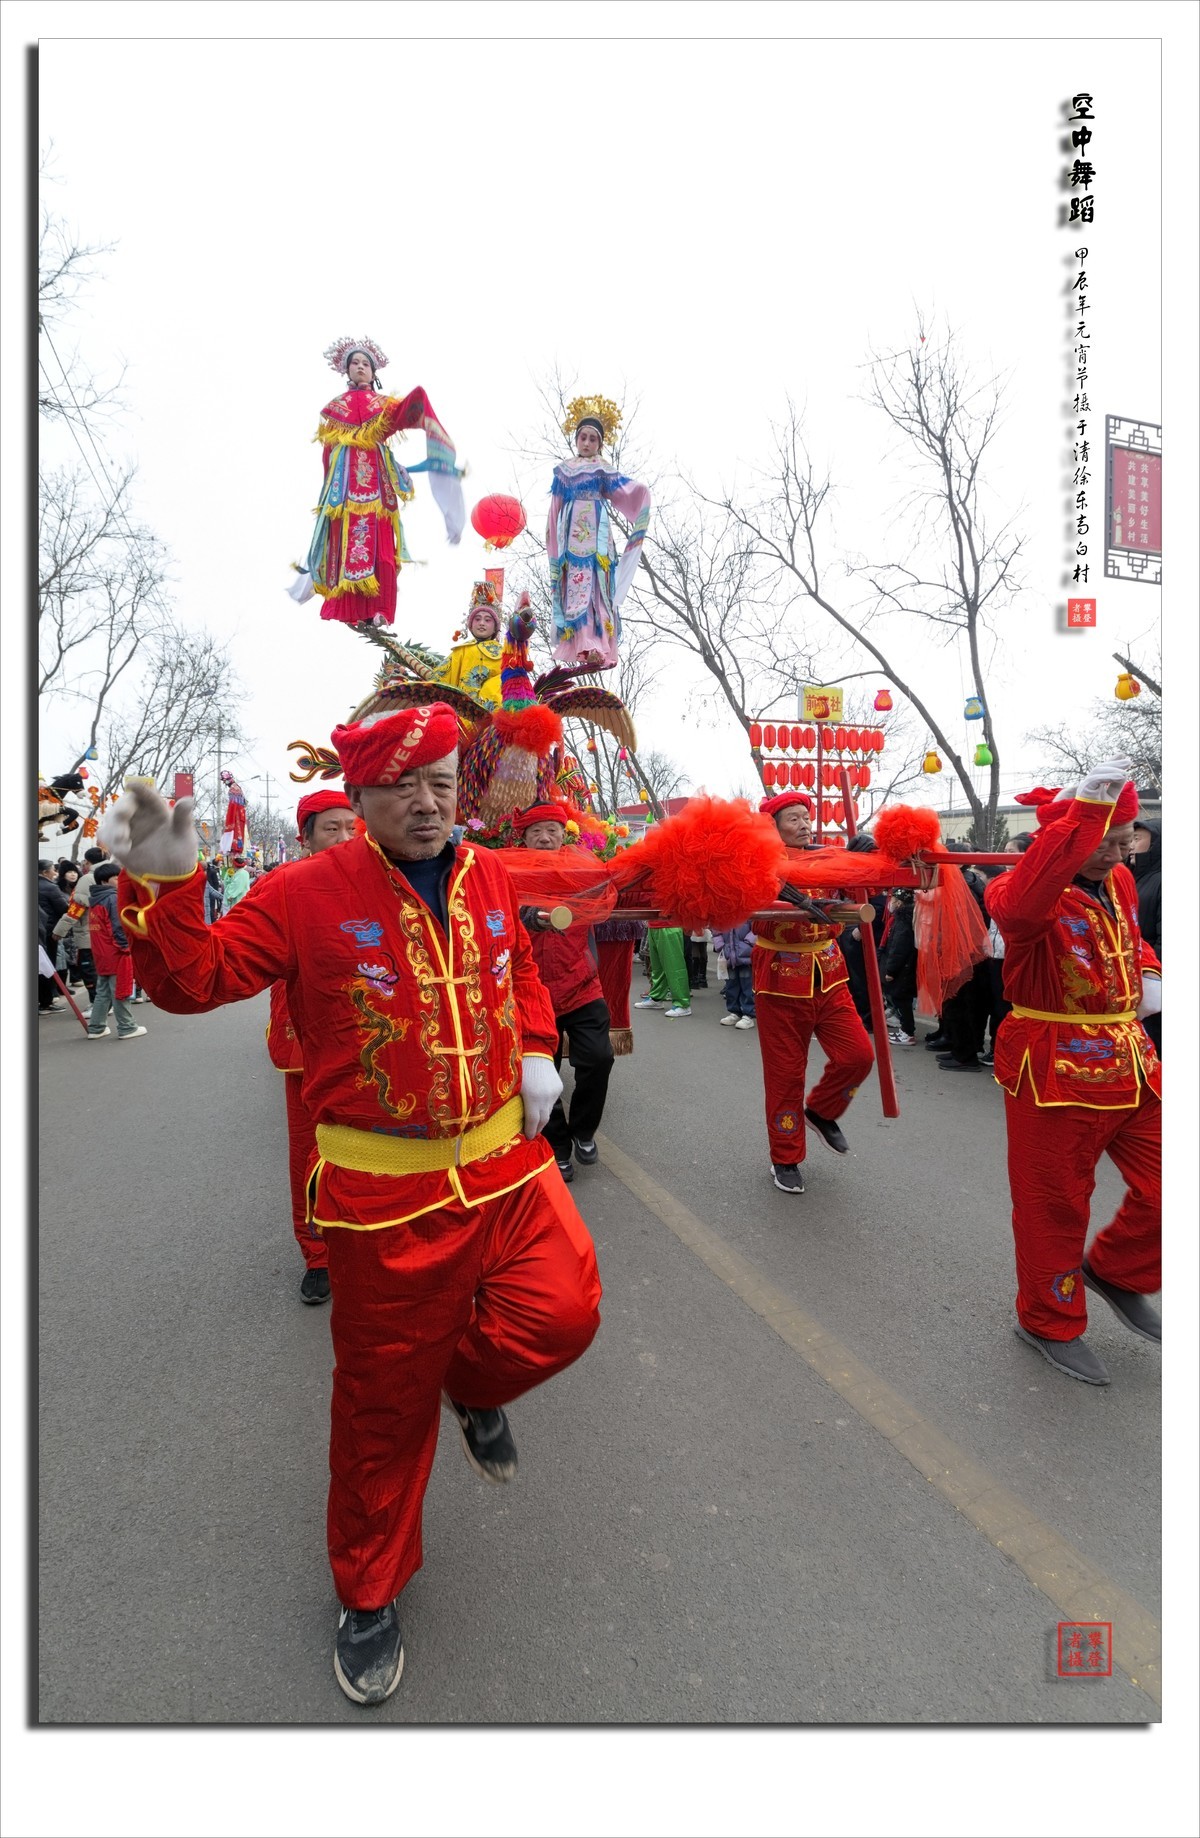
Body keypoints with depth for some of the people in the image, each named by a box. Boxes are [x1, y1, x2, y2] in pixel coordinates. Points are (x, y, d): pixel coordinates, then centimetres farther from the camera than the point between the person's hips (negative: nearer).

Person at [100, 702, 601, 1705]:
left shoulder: (488, 878, 4)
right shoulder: (309, 894, -10)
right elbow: (196, 980, -12)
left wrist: (537, 1051, 5)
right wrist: (167, 885, -27)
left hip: (505, 1159, 4)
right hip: (385, 1189, -4)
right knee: (386, 1397, 11)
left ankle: (473, 1380, 33)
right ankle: (371, 1593, 38)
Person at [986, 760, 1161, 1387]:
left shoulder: (1120, 881, 7)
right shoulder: (1025, 888, -18)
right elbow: (1020, 907, -45)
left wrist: (1148, 975, 5)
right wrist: (1084, 810, -47)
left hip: (1133, 1064, 7)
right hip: (1056, 1071, -7)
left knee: (1159, 1191, 11)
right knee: (1055, 1205, 9)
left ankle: (1115, 1271, 40)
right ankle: (1049, 1322, 31)